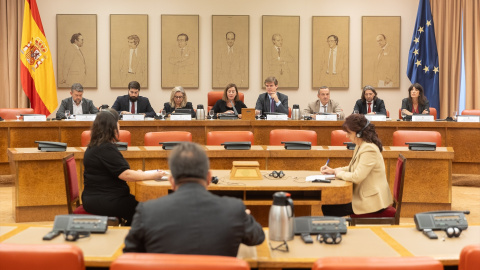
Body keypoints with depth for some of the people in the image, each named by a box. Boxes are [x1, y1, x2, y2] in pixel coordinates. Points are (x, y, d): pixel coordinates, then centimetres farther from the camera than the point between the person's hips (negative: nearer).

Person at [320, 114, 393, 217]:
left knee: (328, 209, -11)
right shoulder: (360, 146, 11)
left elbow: (357, 177, -27)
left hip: (372, 201, -10)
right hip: (364, 195, 10)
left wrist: (340, 173, -9)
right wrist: (333, 171, 8)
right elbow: (353, 168, 22)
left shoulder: (369, 149, -22)